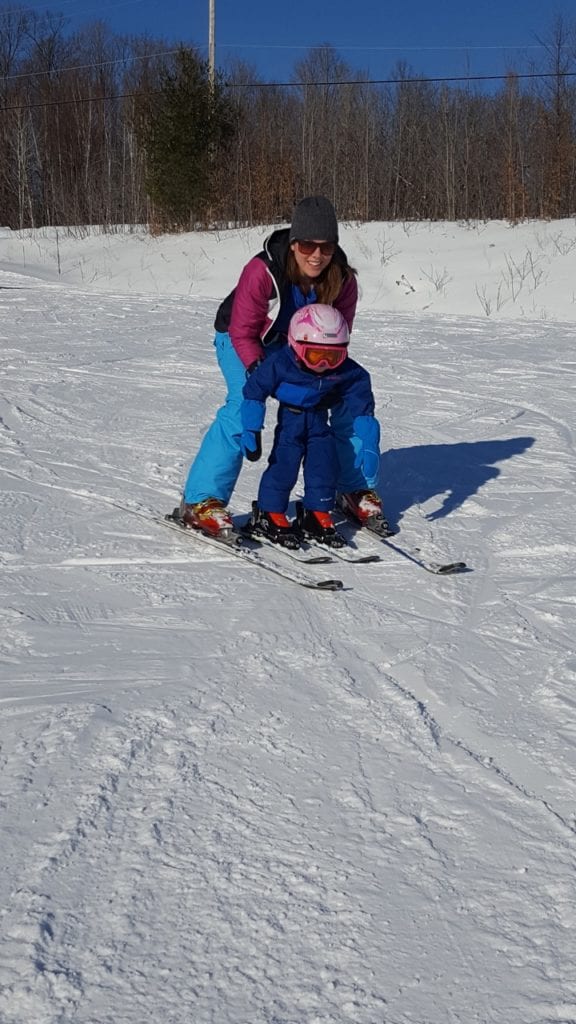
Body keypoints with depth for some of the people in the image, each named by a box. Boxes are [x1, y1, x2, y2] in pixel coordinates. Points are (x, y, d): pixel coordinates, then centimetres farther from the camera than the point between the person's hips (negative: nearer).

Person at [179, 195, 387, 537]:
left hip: (305, 349, 5)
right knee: (244, 404, -28)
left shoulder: (343, 280, -20)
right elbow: (243, 333, -24)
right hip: (244, 341, -5)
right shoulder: (263, 272, -32)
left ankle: (355, 490, 14)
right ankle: (200, 501, -22)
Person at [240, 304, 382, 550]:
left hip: (319, 421, 4)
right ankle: (268, 516, -1)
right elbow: (254, 392, -18)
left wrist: (369, 445, -13)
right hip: (289, 419, -3)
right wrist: (251, 431, -22)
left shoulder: (347, 372, -18)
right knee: (283, 465, -13)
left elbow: (362, 409, -10)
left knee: (325, 465, -2)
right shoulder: (279, 364, -27)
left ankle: (317, 516, 11)